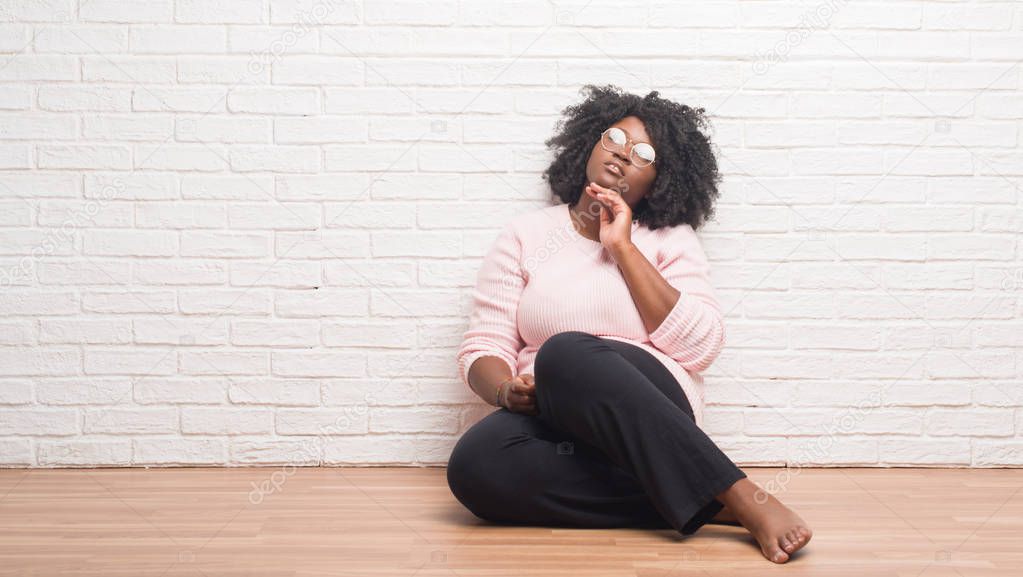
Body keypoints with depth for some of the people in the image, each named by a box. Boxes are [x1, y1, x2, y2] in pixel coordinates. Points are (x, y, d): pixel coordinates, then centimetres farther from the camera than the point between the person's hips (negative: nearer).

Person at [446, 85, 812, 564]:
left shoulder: (671, 240, 11)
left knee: (565, 354, -35)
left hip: (647, 412, -2)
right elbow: (483, 346, 8)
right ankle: (703, 501, -27)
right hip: (550, 423, 2)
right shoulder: (526, 234, 14)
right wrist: (507, 391, -16)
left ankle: (742, 497, -33)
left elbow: (701, 346, -5)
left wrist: (623, 248, -5)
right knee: (474, 466, -32)